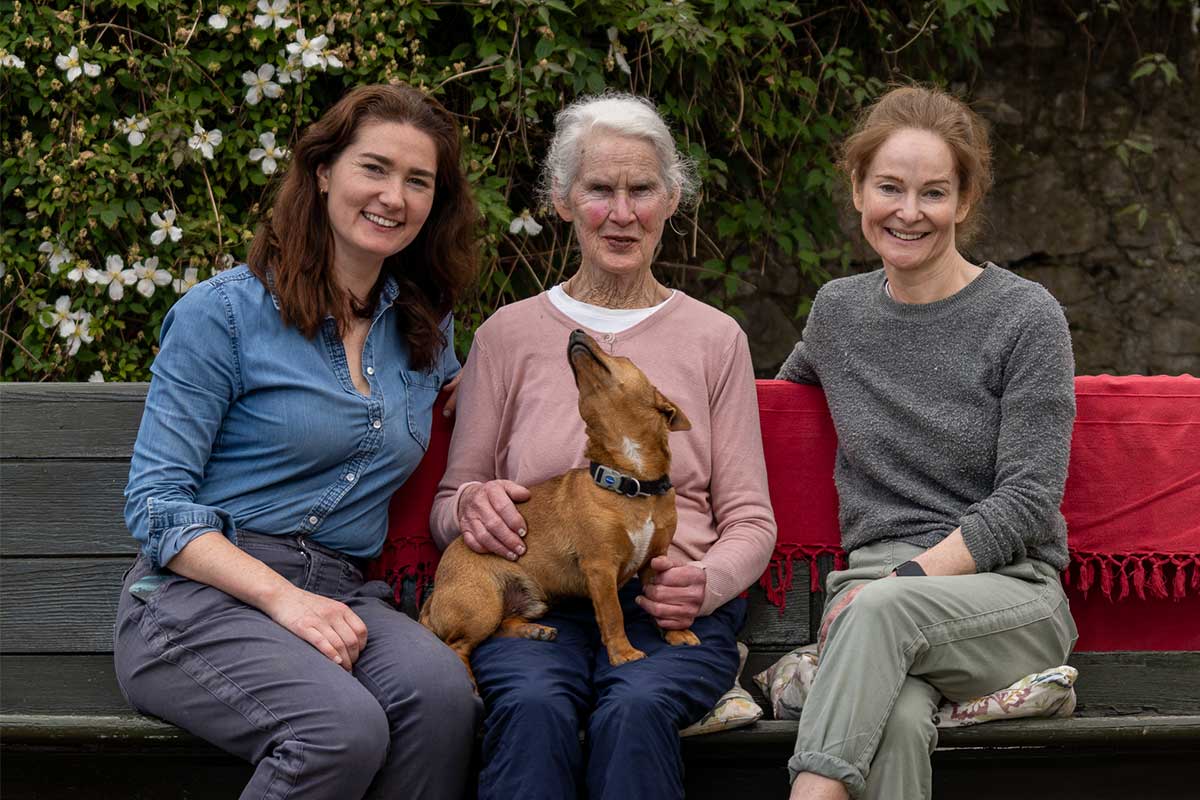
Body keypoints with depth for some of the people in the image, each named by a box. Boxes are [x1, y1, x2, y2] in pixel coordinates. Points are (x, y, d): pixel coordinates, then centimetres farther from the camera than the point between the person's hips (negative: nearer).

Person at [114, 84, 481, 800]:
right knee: (345, 728, -34)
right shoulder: (225, 312, -1)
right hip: (201, 595, -4)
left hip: (341, 595, 5)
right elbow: (155, 504, -5)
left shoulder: (427, 329, 15)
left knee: (440, 688, -31)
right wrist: (280, 597, -19)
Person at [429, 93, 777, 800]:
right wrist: (471, 506, -7)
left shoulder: (714, 338, 15)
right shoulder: (510, 334, 14)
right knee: (534, 705, -35)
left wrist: (707, 580, -10)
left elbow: (750, 520, 13)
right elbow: (448, 506, 18)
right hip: (533, 599, 0)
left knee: (636, 708, -35)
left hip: (670, 607, 0)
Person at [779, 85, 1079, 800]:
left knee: (883, 608, -38)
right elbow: (788, 389, 37)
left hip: (1010, 592, -2)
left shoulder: (1026, 318, 0)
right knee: (896, 721, -35)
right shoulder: (838, 311, 13)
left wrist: (905, 577, -18)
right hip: (872, 586, 2)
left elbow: (1026, 502, -6)